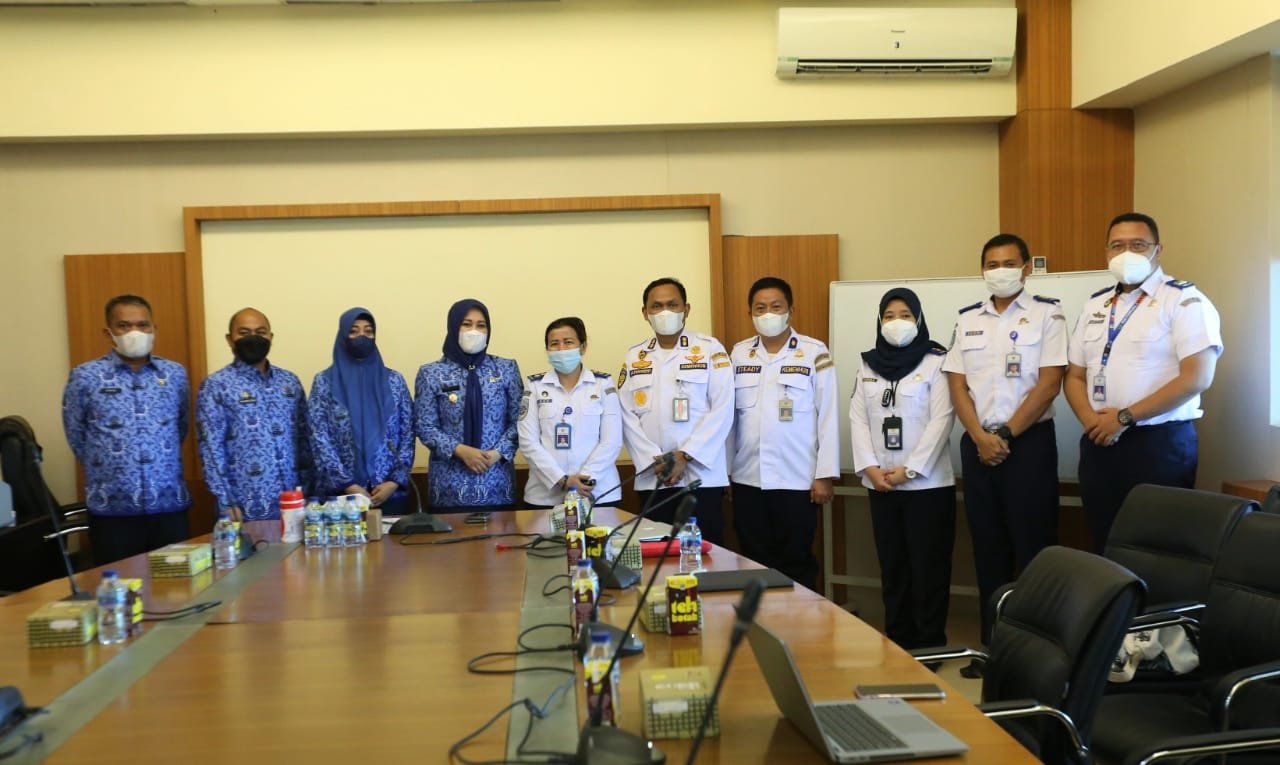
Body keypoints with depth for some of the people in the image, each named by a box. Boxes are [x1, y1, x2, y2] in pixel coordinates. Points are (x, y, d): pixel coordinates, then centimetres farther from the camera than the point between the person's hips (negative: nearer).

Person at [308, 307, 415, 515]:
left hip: (390, 492, 2)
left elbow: (407, 435, 5)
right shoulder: (324, 382, 3)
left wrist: (395, 481, -7)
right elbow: (319, 439, -4)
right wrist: (347, 485, -12)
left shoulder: (394, 380, 8)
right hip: (339, 493, -1)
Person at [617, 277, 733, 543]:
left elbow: (722, 409, -5)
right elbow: (628, 415, 6)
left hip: (702, 476, -3)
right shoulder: (634, 357, 12)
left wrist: (685, 456, -12)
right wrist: (654, 461, -8)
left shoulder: (710, 349, 3)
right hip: (652, 480, 3)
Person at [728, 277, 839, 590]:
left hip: (797, 480, -3)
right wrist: (724, 469, 8)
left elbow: (828, 415, -4)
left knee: (796, 563, 5)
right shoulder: (739, 354, 8)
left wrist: (825, 474, -8)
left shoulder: (815, 353, -3)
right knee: (755, 562, 10)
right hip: (747, 479, 3)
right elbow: (729, 415, 10)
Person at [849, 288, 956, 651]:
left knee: (928, 567, 1)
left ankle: (930, 644, 10)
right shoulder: (867, 365, 10)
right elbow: (858, 419, 5)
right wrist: (870, 467, -8)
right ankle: (897, 641, 21)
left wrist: (909, 470, -14)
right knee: (892, 567, 11)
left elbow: (941, 420, -11)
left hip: (928, 484, -4)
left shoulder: (936, 361, -4)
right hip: (881, 485, 4)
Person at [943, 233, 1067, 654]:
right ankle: (992, 642, 17)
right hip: (977, 444, 4)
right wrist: (981, 437, -8)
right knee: (988, 545, 9)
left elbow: (1049, 383, -9)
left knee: (1033, 544, -2)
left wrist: (1006, 435, -12)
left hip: (1029, 441, -4)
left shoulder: (1047, 314, -2)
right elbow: (957, 384, 5)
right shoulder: (967, 319, 11)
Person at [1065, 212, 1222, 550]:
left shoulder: (1184, 301, -6)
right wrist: (1091, 420, -6)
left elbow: (1196, 378, -16)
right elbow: (1075, 376, 15)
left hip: (1160, 444, -6)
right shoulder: (1095, 305, 14)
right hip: (1099, 444, 6)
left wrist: (1124, 417, -15)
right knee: (1105, 545, 11)